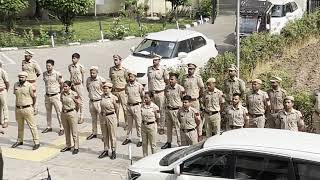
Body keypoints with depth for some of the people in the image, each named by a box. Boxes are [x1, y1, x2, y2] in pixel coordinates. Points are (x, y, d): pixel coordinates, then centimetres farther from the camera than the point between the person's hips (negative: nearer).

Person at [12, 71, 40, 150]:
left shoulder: (30, 86, -12)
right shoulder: (16, 85, 3)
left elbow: (34, 97, -2)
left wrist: (32, 106, 10)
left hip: (27, 109, -5)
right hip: (18, 108, 5)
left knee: (32, 126, -1)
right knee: (20, 126, 19)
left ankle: (37, 142, 5)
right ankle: (20, 140, 33)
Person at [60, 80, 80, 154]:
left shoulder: (74, 94, -14)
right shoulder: (62, 93, 2)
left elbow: (78, 103, -4)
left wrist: (76, 110, 6)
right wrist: (64, 109, 12)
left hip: (72, 113, -6)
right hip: (63, 113, 6)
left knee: (74, 132, 1)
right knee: (66, 131, 15)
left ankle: (76, 148, 9)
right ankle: (68, 146, 27)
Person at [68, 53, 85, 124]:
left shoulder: (80, 67, -9)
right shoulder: (70, 66, 3)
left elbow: (83, 76, 0)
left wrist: (82, 84, 6)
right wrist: (71, 83, 12)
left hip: (79, 85, -4)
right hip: (72, 85, 4)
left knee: (80, 100, 3)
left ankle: (81, 117, 11)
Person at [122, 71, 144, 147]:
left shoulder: (139, 86, -10)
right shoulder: (127, 86, 2)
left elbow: (142, 96, 0)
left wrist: (138, 101, 4)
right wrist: (130, 101, 11)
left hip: (136, 106, -4)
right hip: (129, 106, 4)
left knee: (138, 124, 1)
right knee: (129, 123, 14)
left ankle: (140, 139, 10)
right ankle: (128, 138, 25)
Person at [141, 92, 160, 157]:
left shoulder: (155, 107, -15)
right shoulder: (142, 106, -2)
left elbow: (158, 118, -6)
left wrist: (154, 124, 2)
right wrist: (144, 122, 4)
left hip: (152, 126, -4)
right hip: (143, 125, 4)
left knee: (152, 144, 7)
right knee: (144, 143, 14)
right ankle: (145, 156, 27)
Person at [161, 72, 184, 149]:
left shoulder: (180, 88, -12)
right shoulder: (167, 88, 6)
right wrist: (168, 104, 14)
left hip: (176, 110, -6)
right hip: (168, 109, 6)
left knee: (178, 128, -1)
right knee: (169, 127, 16)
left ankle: (180, 144, 7)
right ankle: (168, 142, 29)